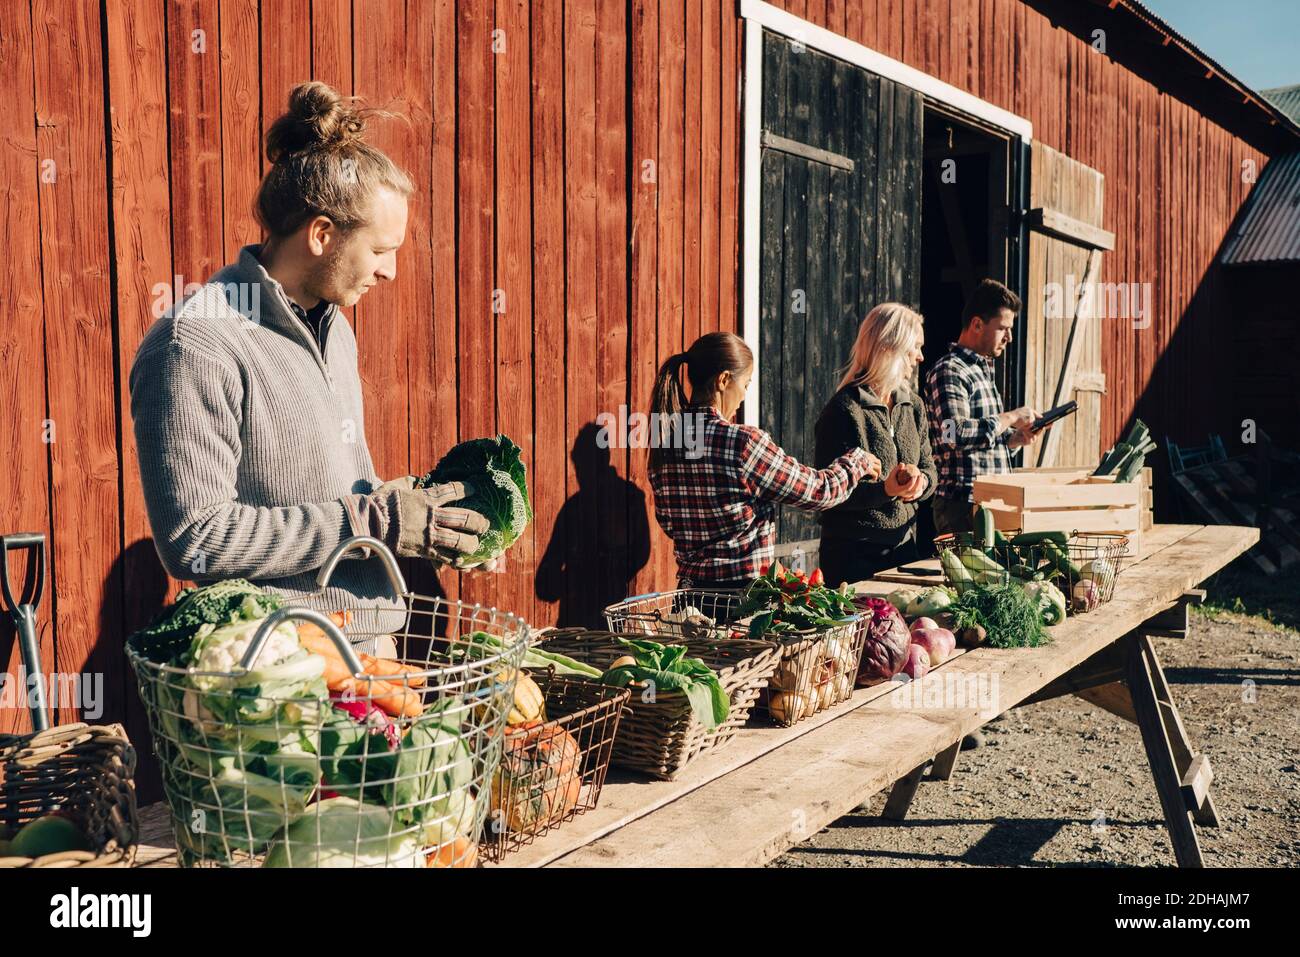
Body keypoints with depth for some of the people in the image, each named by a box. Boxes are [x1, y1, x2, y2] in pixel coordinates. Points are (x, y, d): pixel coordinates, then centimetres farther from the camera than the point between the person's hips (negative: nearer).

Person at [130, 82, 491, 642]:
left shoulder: (331, 325, 11)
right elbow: (193, 539, -22)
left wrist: (411, 502, 2)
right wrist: (372, 522, -21)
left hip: (366, 636, 8)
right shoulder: (197, 346, -17)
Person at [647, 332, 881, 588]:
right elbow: (820, 491, -6)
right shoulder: (744, 442, -18)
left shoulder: (663, 442, 2)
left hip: (690, 588, 7)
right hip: (743, 588, -7)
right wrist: (858, 461, 13)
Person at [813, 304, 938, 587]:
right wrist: (886, 490, -29)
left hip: (905, 545, 7)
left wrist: (920, 482, -13)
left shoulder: (913, 406, 10)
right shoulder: (844, 410, -14)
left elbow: (929, 469, 11)